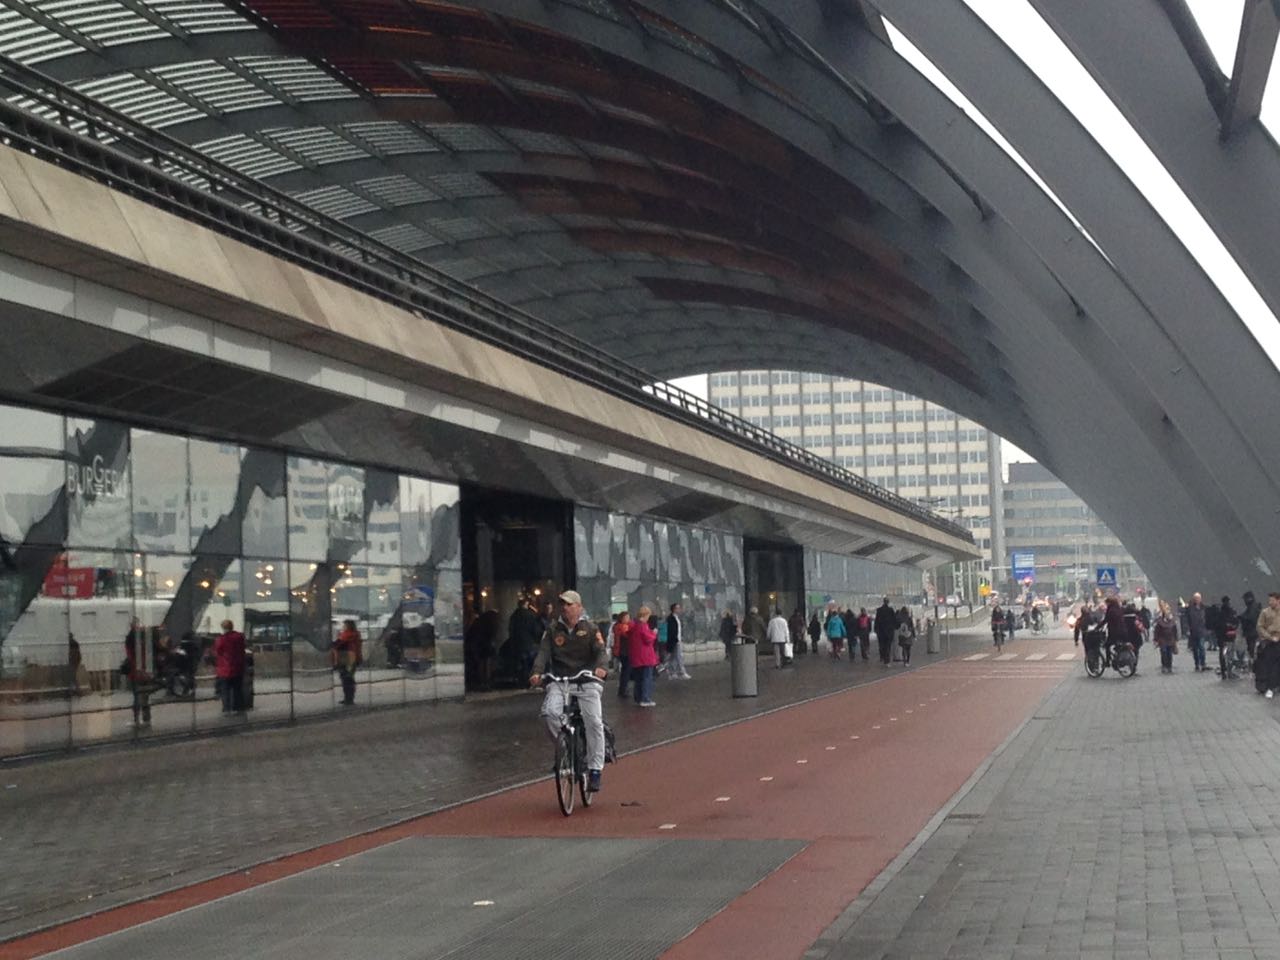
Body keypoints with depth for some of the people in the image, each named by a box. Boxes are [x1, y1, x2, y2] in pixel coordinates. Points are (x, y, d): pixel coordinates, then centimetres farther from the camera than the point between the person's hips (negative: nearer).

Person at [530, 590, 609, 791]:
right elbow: (543, 652, -3)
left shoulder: (590, 629, 3)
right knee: (549, 712, -25)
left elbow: (601, 651, -9)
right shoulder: (553, 630, 9)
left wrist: (601, 667, -33)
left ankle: (595, 770, -7)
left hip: (586, 682, -1)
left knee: (594, 722, -16)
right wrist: (537, 672, -23)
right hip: (559, 682, 2)